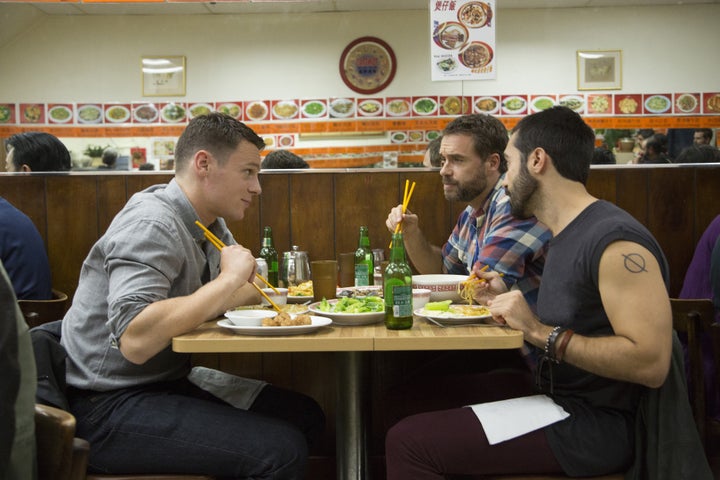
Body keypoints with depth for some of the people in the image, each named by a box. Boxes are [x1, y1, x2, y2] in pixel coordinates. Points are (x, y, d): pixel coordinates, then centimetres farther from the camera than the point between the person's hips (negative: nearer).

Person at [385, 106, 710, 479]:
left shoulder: (615, 240, -19)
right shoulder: (566, 236, 12)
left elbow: (650, 363, -26)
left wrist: (538, 331, -25)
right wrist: (510, 303, 4)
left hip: (596, 424, -9)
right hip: (559, 397, 9)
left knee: (408, 442, -18)